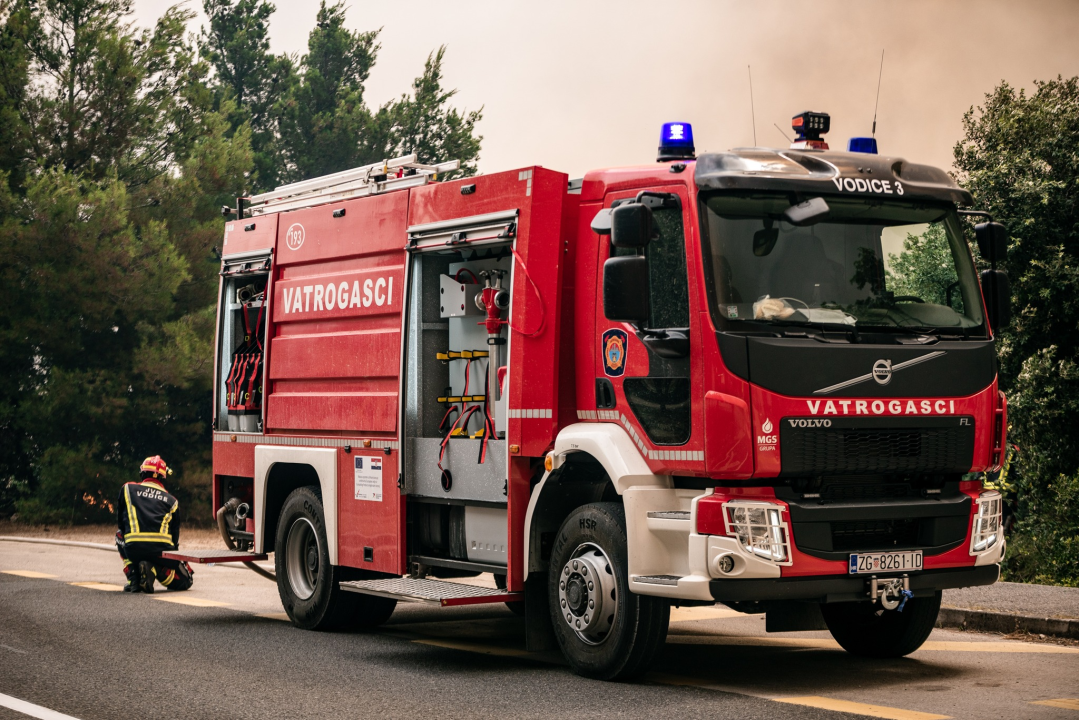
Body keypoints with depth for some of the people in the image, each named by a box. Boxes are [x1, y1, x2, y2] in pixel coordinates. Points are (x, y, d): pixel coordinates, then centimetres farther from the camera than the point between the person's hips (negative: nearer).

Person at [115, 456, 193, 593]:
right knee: (185, 581, 20)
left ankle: (133, 579, 17)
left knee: (120, 535, 37)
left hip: (133, 549, 1)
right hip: (161, 548, 0)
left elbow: (120, 523, 25)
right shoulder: (171, 500, 20)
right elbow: (174, 536, 21)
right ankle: (155, 568, -10)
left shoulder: (127, 489, 18)